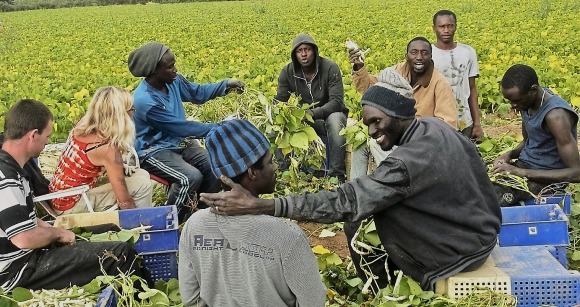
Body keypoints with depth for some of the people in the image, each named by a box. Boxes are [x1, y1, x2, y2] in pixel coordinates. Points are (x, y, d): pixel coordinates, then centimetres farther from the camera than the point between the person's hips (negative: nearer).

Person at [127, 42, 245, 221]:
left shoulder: (173, 81, -5)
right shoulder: (145, 101, -28)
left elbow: (198, 93, 13)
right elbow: (181, 127, -25)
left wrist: (225, 85, -3)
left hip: (178, 142, 8)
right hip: (154, 151, -8)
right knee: (191, 177, -29)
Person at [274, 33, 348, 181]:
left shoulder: (330, 68, -17)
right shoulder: (288, 72, -7)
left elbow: (336, 101, -24)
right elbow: (279, 101, -5)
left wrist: (313, 113, -42)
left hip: (330, 115, -3)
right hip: (304, 119, 3)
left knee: (335, 119, -40)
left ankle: (337, 174, -33)